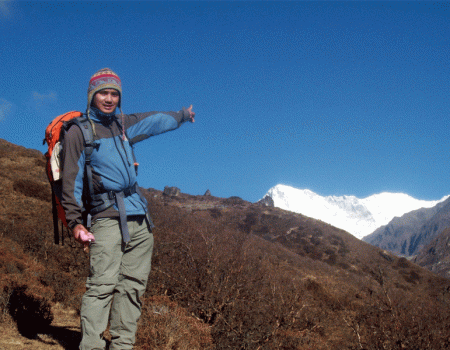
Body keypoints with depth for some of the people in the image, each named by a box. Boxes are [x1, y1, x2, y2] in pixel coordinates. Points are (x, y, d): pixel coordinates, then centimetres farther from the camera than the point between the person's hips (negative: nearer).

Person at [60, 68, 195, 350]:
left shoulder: (122, 125, 19)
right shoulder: (79, 132, 2)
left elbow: (153, 121, 37)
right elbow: (71, 180, 0)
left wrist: (181, 116, 53)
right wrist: (75, 222, -7)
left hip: (140, 219, 6)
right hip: (107, 217, -6)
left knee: (133, 285, 3)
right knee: (102, 284, -15)